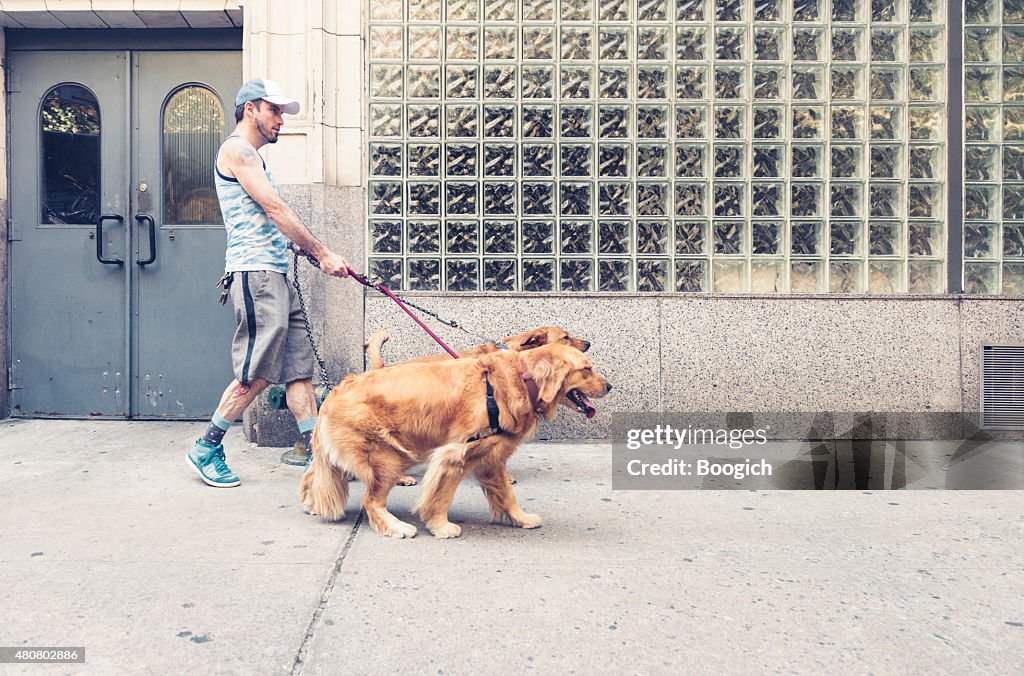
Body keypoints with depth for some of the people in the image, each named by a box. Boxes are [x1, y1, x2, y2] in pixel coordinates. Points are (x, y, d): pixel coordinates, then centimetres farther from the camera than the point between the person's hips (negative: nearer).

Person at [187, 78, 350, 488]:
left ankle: (317, 454, 7)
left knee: (299, 368, 5)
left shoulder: (252, 158, 26)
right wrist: (323, 254, -9)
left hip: (274, 275, 10)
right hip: (254, 273, -10)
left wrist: (299, 245, 7)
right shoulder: (236, 149, -4)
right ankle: (206, 449, 8)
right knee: (257, 374, -8)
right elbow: (276, 210, -11)